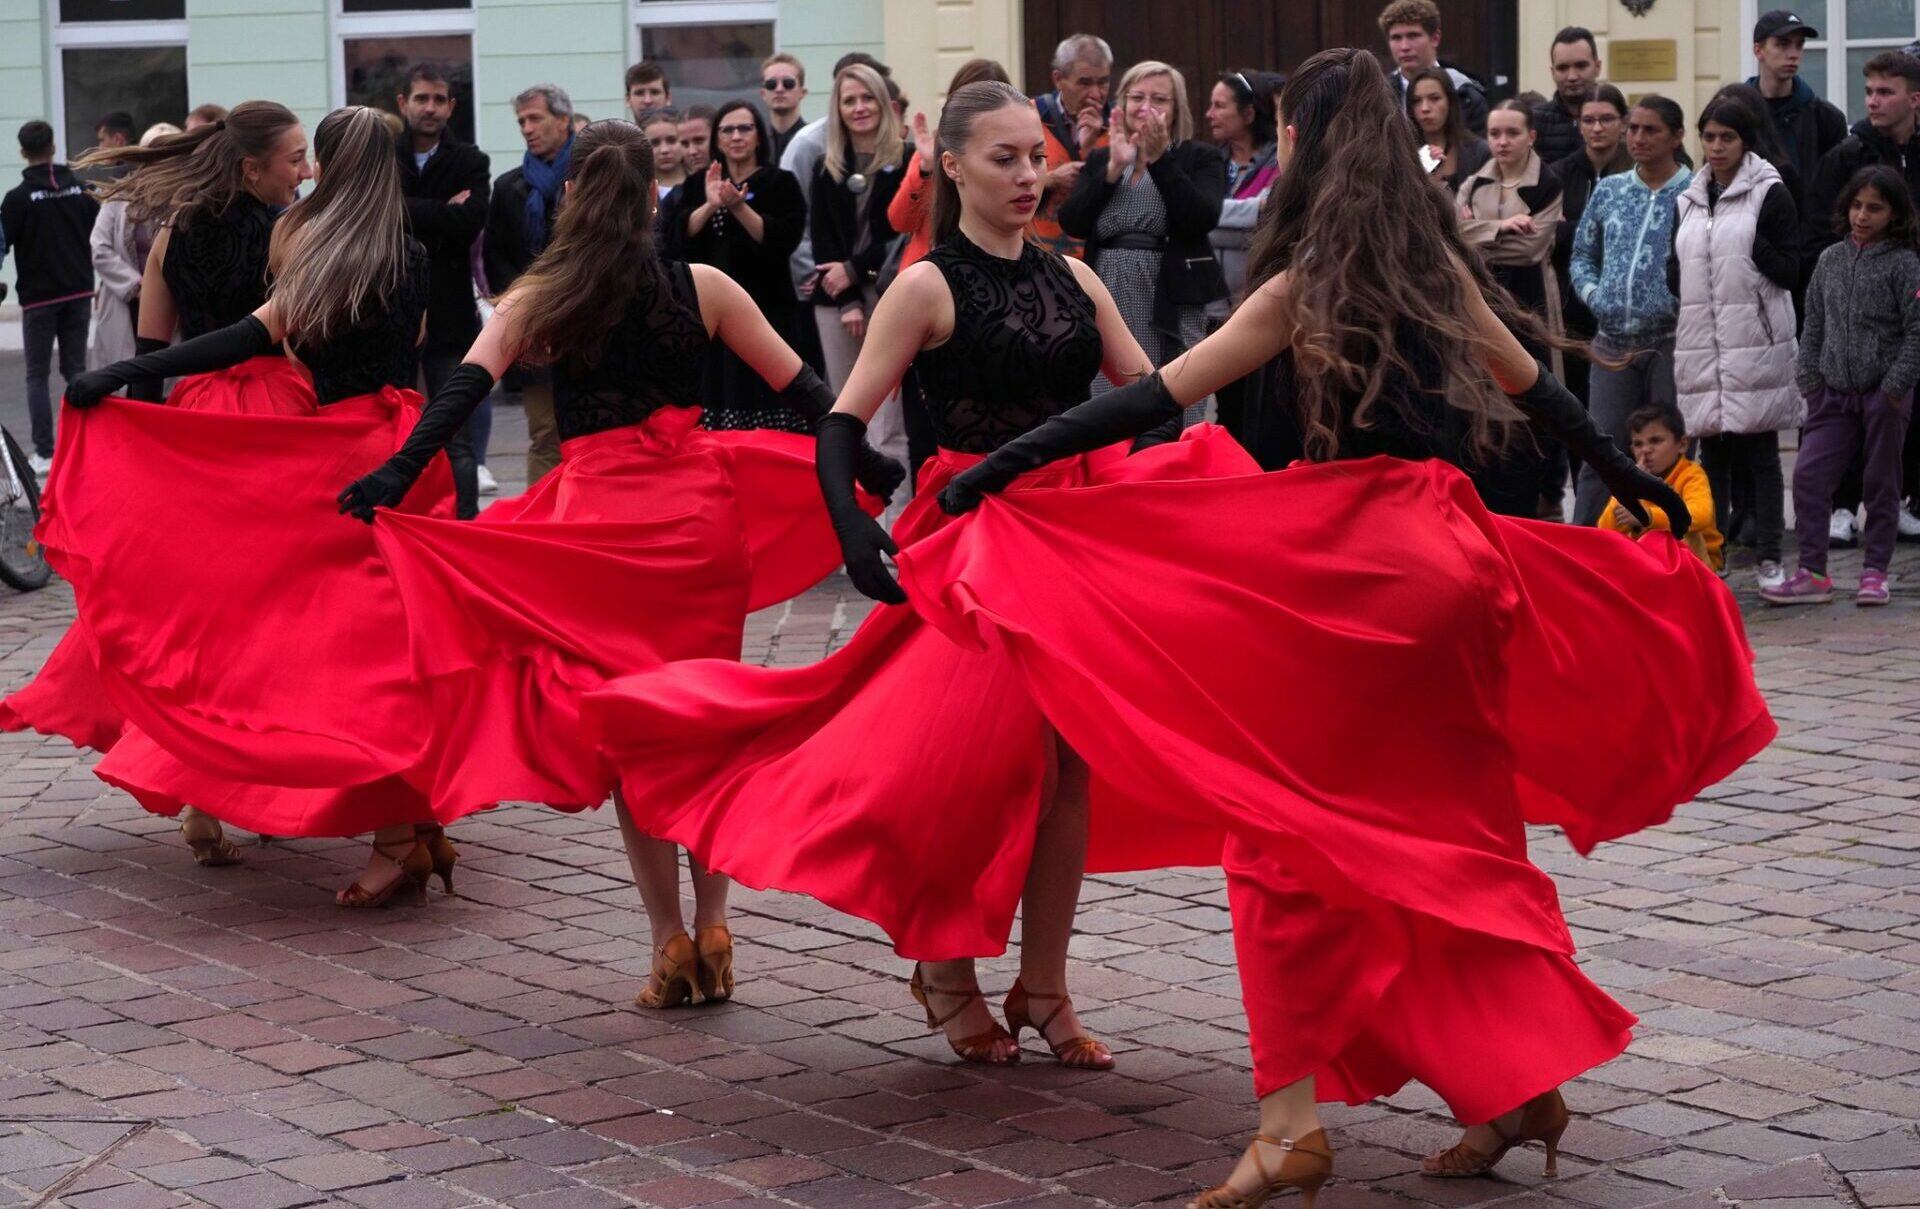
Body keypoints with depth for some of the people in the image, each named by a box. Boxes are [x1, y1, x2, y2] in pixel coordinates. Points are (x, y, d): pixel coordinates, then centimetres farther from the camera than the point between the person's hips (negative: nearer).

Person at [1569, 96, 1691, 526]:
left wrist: (1685, 301, -17)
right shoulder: (1608, 191, 12)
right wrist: (1592, 293, 3)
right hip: (1614, 341, 3)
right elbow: (1582, 254, 20)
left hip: (1672, 341, -3)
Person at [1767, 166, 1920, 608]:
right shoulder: (1831, 259, 7)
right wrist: (1810, 381, 5)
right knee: (1808, 476, -4)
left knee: (1881, 483, 7)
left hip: (1883, 394, -4)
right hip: (1835, 391, 4)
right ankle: (1812, 573, 2)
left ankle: (1874, 572, 16)